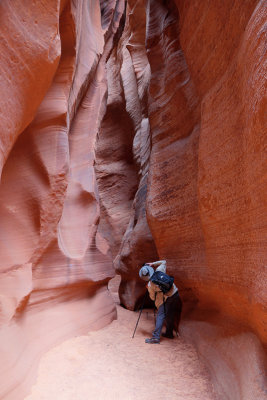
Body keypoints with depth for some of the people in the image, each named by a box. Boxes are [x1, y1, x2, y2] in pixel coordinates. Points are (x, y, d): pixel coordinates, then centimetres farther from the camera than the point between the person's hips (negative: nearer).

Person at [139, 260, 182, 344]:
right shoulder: (159, 270, -5)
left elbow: (152, 297, 2)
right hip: (175, 294, 6)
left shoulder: (150, 285, -13)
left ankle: (156, 337, -9)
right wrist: (153, 264, 11)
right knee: (170, 315, 17)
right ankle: (169, 333, 30)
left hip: (167, 299, -6)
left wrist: (148, 288, 17)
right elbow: (164, 262, 16)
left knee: (160, 315, -2)